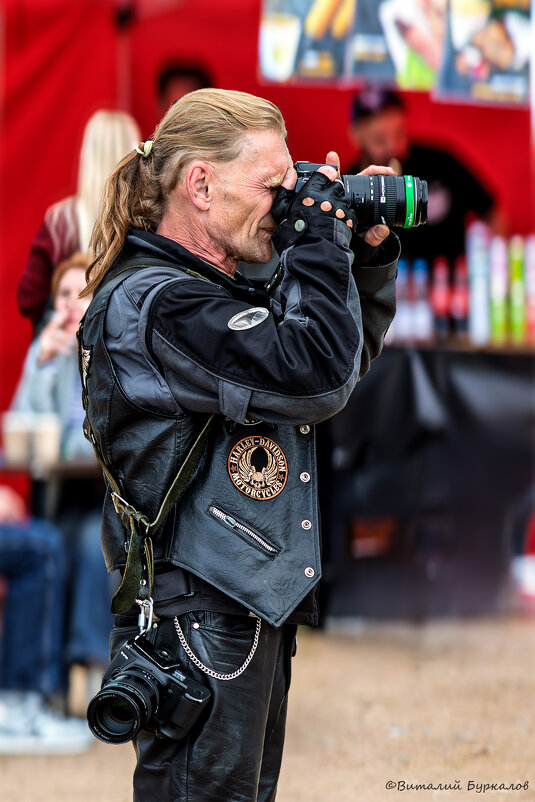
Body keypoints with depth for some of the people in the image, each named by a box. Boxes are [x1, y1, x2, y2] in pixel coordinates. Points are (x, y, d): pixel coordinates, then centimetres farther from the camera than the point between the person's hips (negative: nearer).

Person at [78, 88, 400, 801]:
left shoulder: (229, 287, 14)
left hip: (255, 607, 10)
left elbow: (349, 356, 25)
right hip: (199, 620, -10)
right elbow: (319, 376, -24)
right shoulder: (154, 302, -17)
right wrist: (322, 240, -13)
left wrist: (372, 255, 11)